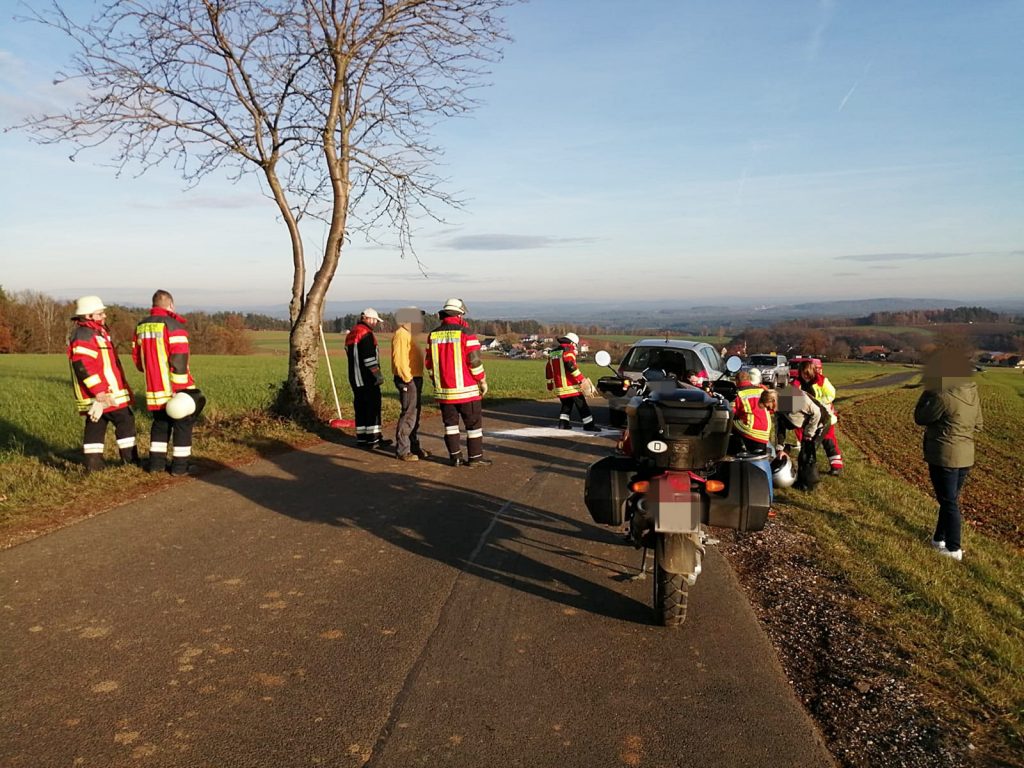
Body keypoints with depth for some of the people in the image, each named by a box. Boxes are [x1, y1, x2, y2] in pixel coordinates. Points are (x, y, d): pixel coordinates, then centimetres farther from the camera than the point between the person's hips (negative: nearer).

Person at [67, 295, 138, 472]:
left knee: (96, 425, 10)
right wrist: (100, 393, -26)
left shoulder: (97, 331, 17)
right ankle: (131, 459, 5)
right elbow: (83, 367, -24)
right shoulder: (84, 336, -17)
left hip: (102, 392, 10)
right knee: (125, 421, -1)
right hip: (101, 393, -10)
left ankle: (93, 463, 13)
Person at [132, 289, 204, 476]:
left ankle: (156, 462, 21)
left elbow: (137, 359, 16)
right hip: (176, 388, -6)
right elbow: (179, 360, -20)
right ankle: (180, 465, 7)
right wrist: (179, 389, -20)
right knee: (182, 424, 5)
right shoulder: (174, 325, -13)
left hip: (154, 390, 6)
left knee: (160, 423, 20)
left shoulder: (141, 326, 9)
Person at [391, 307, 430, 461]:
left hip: (415, 379, 11)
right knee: (408, 415, -9)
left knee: (415, 414, 15)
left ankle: (414, 446, 24)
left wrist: (416, 379, 17)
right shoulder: (401, 335, -14)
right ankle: (402, 450, -4)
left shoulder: (408, 335, 19)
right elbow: (399, 359, -22)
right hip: (408, 380, -11)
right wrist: (408, 379, -20)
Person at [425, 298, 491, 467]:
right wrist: (483, 381, -1)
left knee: (450, 423, 13)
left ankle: (455, 457, 13)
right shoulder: (465, 333, -11)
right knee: (473, 423, 6)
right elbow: (474, 361, -13)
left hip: (443, 390, 5)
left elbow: (429, 363, 9)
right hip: (466, 389, -5)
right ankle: (475, 457, 8)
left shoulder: (433, 335, 5)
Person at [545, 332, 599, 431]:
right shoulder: (568, 351, -9)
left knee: (566, 405, 21)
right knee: (581, 405, 1)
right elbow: (570, 365, -26)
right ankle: (589, 425, 4)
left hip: (559, 386, 7)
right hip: (571, 386, -7)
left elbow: (548, 369, 21)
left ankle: (563, 423, 14)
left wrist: (550, 384, 29)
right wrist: (581, 378, -26)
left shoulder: (553, 353, 16)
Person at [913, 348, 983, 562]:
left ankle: (953, 548, 9)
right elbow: (978, 424, 12)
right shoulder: (973, 393, 2)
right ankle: (940, 538, 32)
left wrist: (927, 394, -3)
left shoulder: (944, 397, -22)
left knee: (949, 502, 3)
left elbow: (920, 418, -10)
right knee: (951, 499, 18)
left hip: (944, 456, -7)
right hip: (966, 455, 7)